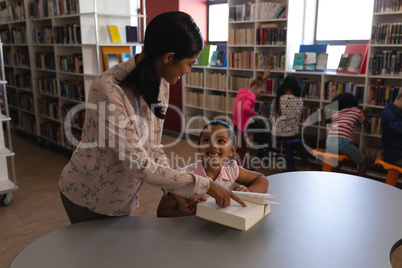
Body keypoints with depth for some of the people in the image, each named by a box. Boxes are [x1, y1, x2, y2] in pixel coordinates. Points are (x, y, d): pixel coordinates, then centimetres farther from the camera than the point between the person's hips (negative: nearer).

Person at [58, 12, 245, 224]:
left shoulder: (160, 85, -9)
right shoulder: (107, 90, -32)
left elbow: (152, 147, -1)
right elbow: (139, 164, -31)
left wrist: (175, 191, -13)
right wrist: (204, 186, -27)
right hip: (88, 197, -6)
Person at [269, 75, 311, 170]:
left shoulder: (276, 100, -12)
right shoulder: (299, 101, -11)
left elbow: (271, 118, -2)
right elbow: (298, 119, 1)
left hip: (277, 135, 1)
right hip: (293, 135, -1)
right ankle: (306, 164, 30)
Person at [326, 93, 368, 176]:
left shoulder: (335, 113, 24)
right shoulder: (356, 110, 17)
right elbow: (363, 121, 34)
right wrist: (363, 113, 56)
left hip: (329, 141, 5)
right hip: (343, 141, -5)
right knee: (363, 163, 16)